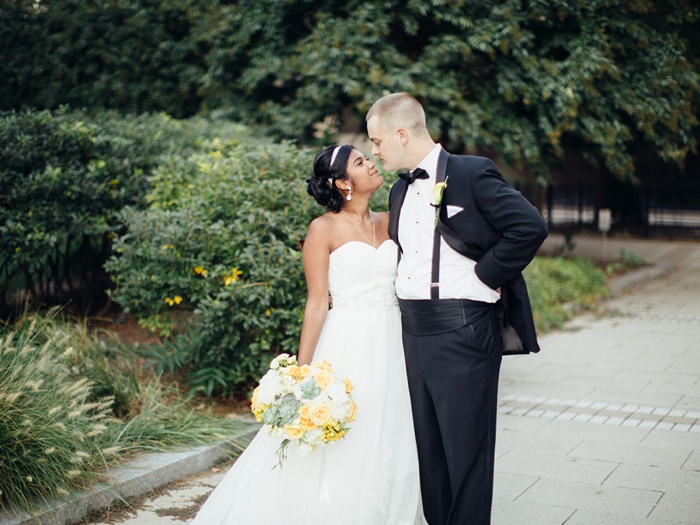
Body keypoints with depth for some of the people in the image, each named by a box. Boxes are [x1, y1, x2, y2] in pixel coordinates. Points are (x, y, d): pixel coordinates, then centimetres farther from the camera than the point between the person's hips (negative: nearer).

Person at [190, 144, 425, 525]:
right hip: (347, 349, -5)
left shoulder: (389, 222, 10)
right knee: (339, 447, 0)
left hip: (391, 348, 5)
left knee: (389, 448, 10)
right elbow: (317, 304, -7)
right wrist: (302, 372, -11)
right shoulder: (324, 229, -4)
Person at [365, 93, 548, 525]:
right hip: (414, 333, 8)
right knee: (428, 448, 15)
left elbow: (530, 226, -16)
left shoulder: (472, 173, -7)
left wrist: (486, 275, -12)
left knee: (467, 451, 1)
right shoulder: (400, 192, 17)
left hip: (462, 331, -7)